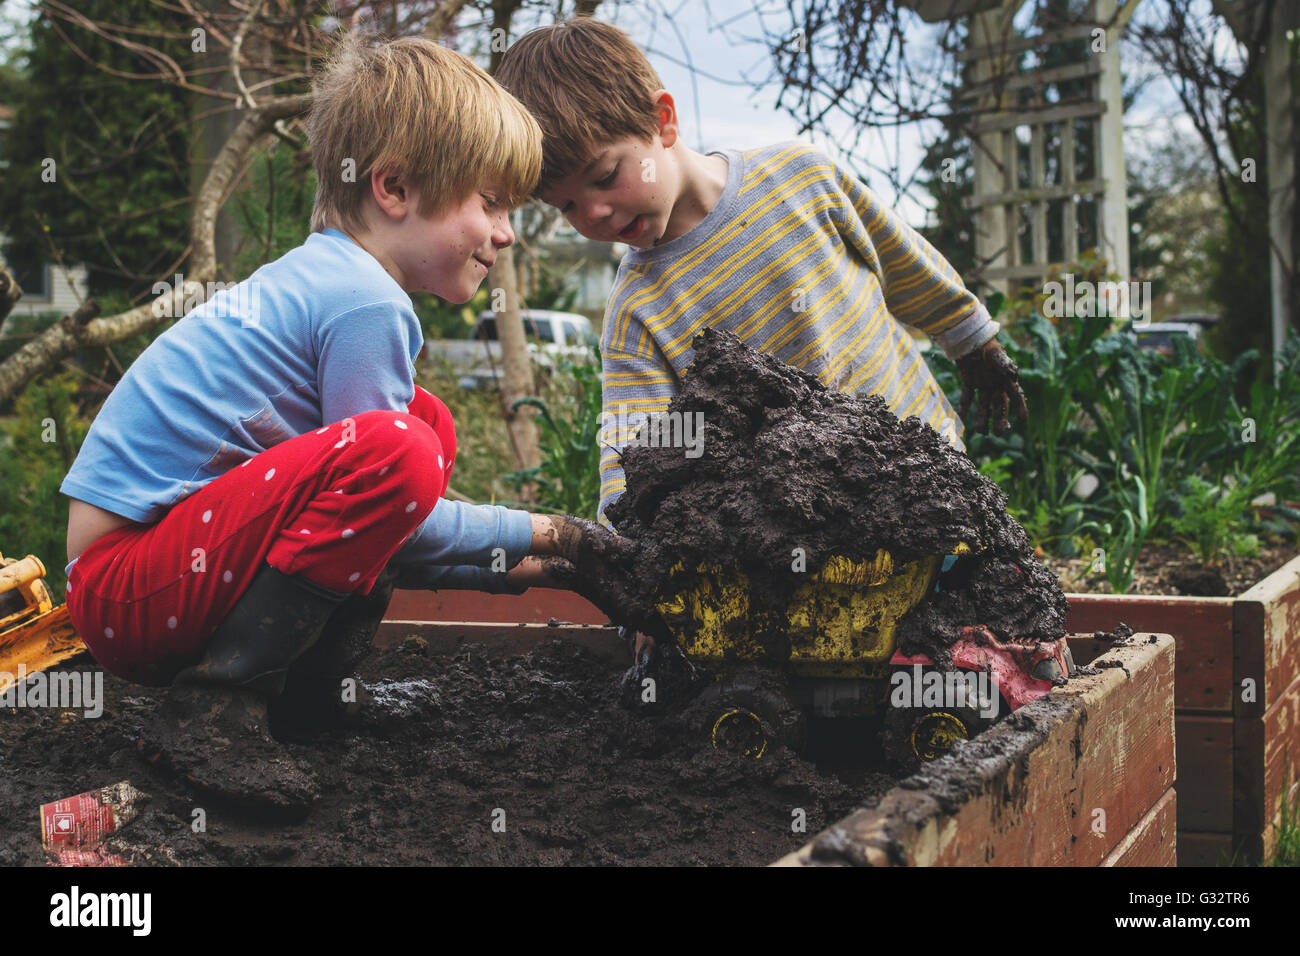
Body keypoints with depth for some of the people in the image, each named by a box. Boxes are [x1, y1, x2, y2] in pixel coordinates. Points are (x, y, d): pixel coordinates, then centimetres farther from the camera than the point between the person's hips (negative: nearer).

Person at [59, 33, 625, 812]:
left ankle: (299, 689, 5)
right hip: (127, 587, -10)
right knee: (394, 454, -29)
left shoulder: (316, 278, 16)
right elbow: (380, 481, -12)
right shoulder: (366, 303, -16)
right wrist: (531, 532, 1)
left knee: (428, 423, 13)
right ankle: (212, 710, -21)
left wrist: (498, 564, 15)